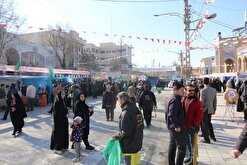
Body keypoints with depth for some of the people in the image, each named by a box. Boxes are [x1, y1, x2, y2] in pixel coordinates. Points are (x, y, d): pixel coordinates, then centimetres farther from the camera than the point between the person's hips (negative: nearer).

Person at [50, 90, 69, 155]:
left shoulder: (63, 101, 7)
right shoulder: (57, 102, -17)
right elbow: (57, 113, -18)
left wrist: (67, 114, -6)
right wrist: (65, 115, -13)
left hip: (64, 120, 8)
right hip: (59, 121, -8)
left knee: (64, 133, 14)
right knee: (59, 134, 1)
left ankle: (63, 146, 27)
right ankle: (57, 148, 14)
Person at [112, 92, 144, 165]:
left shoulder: (125, 113, -25)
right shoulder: (136, 110, 1)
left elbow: (125, 132, -25)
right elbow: (142, 126, 8)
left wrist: (117, 136, -10)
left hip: (129, 145, -8)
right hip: (137, 143, 8)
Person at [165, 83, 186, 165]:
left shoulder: (173, 98, 11)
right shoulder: (175, 100, -21)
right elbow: (171, 115, -31)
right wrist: (177, 126, -22)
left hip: (172, 126, 10)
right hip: (177, 127, -10)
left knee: (172, 145, 19)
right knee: (182, 147, 0)